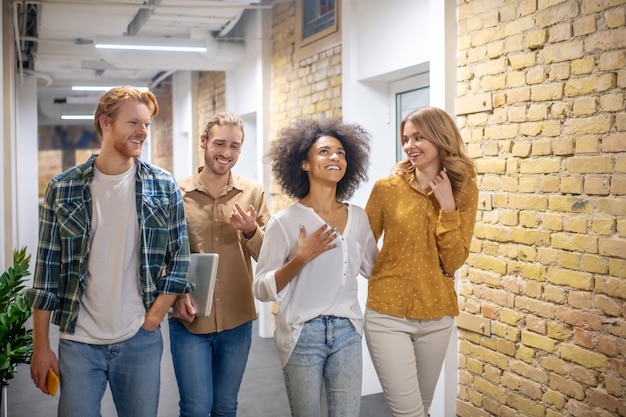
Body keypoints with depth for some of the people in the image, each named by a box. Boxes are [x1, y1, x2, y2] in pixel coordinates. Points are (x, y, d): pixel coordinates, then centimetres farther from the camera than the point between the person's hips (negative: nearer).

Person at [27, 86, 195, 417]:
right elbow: (47, 270, 1)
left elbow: (179, 259, 1)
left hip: (141, 343, 1)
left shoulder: (164, 187, 0)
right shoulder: (63, 189, -1)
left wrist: (151, 321, -5)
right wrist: (41, 346, 0)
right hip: (78, 342, 0)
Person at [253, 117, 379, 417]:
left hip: (347, 331, 3)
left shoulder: (358, 217, 2)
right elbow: (262, 289, -10)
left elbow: (373, 267, 15)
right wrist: (300, 259, -23)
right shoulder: (285, 221, -10)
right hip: (303, 334, -3)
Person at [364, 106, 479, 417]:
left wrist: (448, 207, -16)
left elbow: (452, 263, -9)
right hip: (387, 313, -2)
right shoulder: (387, 187, -7)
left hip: (437, 316, 3)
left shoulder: (464, 191, -2)